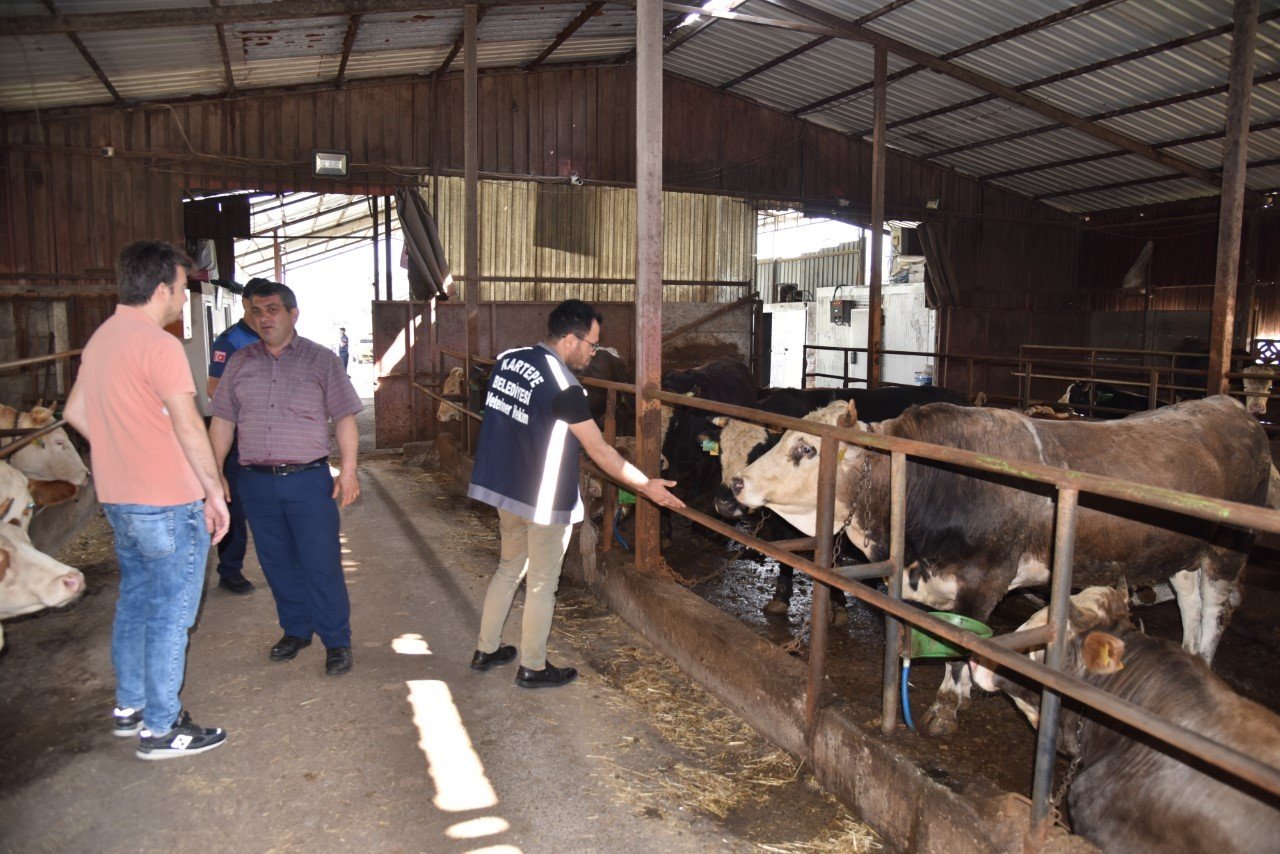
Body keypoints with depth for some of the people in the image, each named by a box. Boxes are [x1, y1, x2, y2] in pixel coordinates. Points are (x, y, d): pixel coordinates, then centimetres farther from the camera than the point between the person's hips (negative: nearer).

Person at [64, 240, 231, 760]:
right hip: (168, 504, -9)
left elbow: (76, 412, 18)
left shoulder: (101, 338, 10)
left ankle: (129, 707, 32)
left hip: (118, 500, 9)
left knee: (135, 601, 20)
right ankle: (160, 728, 11)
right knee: (170, 614, 1)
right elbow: (189, 428, -21)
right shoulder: (159, 345, -19)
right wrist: (214, 493, -14)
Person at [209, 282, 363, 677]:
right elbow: (223, 421, 12)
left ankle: (337, 641, 11)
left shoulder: (321, 360, 0)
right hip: (256, 481, 4)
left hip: (308, 480, -4)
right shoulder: (240, 362, 9)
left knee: (321, 564, -2)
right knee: (277, 563, 13)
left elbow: (344, 417, -2)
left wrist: (348, 470, -8)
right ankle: (296, 630, 29)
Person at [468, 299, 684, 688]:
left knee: (509, 568, 23)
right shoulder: (563, 386, -22)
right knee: (542, 584, 8)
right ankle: (532, 668, 21)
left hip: (503, 489, 8)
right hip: (546, 502, -8)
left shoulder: (507, 360, 1)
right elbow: (599, 449, -18)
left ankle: (486, 650, 33)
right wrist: (646, 486, -9)